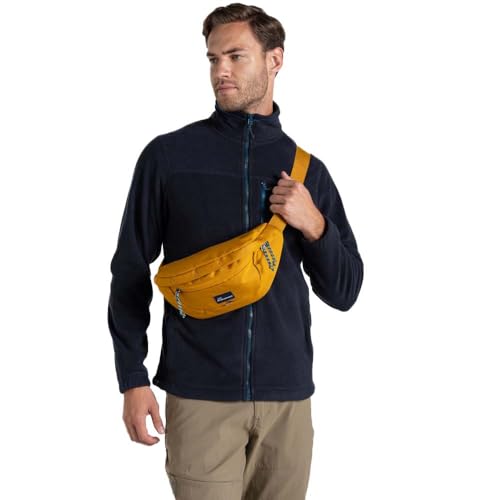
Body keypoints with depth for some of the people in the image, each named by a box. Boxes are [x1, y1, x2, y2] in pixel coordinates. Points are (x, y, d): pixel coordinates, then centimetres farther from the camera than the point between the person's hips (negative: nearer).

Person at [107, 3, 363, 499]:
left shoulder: (307, 169, 8)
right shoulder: (168, 155, 1)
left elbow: (344, 292, 9)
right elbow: (131, 270, 4)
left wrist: (314, 225, -8)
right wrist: (132, 378, -2)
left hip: (288, 396, 3)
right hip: (200, 394, -2)